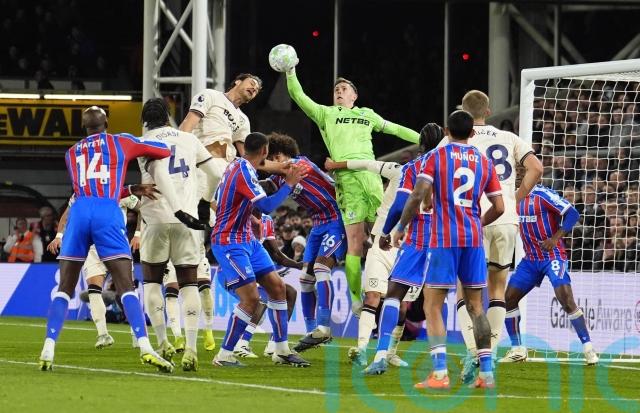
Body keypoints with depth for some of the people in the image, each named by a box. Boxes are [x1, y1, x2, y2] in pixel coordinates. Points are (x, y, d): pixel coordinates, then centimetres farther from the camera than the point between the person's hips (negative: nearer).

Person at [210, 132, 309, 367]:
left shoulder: (238, 166, 8)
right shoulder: (243, 170, -21)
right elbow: (266, 206, -27)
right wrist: (289, 184, -18)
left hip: (247, 241, 10)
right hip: (229, 244, -10)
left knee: (277, 287, 7)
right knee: (250, 298, -15)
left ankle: (282, 351, 13)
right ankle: (224, 356, -5)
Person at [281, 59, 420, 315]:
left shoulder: (367, 115, 25)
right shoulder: (325, 114, 18)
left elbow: (396, 129, 32)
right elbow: (298, 96, 10)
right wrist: (290, 72, -3)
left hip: (371, 176, 3)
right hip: (346, 178, -3)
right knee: (355, 239, -9)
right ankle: (356, 298, -6)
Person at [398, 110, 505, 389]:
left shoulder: (436, 157, -1)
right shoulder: (484, 162, 10)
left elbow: (418, 196, -12)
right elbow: (498, 208, 8)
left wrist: (401, 227, 0)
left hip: (443, 240, -4)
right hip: (473, 240, 4)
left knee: (432, 306, -1)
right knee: (475, 307, 12)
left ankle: (440, 374, -13)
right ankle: (487, 373, 8)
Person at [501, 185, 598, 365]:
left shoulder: (543, 194, -14)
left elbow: (572, 214, -16)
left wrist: (555, 238, -22)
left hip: (553, 256, -7)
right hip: (530, 259, 7)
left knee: (566, 299, -20)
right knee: (508, 298, 3)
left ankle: (588, 349, -13)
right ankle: (517, 350, 15)